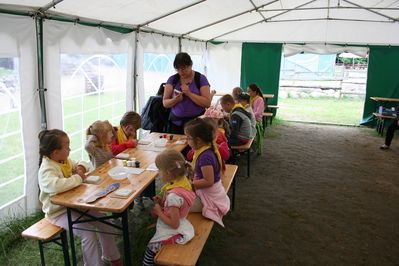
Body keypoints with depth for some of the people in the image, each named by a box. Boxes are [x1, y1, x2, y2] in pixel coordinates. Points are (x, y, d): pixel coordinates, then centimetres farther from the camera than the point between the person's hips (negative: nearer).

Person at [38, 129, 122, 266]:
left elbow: (82, 163, 24)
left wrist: (81, 167, -2)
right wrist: (79, 178, -31)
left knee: (104, 222, 2)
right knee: (88, 232, -25)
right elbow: (56, 185, -46)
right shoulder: (46, 169, -24)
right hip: (59, 212, -8)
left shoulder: (65, 160, 4)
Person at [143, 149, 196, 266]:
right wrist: (162, 201, -3)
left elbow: (174, 224, -27)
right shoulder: (184, 180, -10)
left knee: (150, 249, 11)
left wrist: (159, 212, -16)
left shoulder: (173, 196, -34)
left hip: (173, 233, -8)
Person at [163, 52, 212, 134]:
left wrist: (189, 93, -18)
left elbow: (207, 103, -10)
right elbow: (165, 103, 3)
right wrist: (175, 100, -17)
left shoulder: (201, 78, -2)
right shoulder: (172, 79, 5)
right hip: (176, 122, 2)